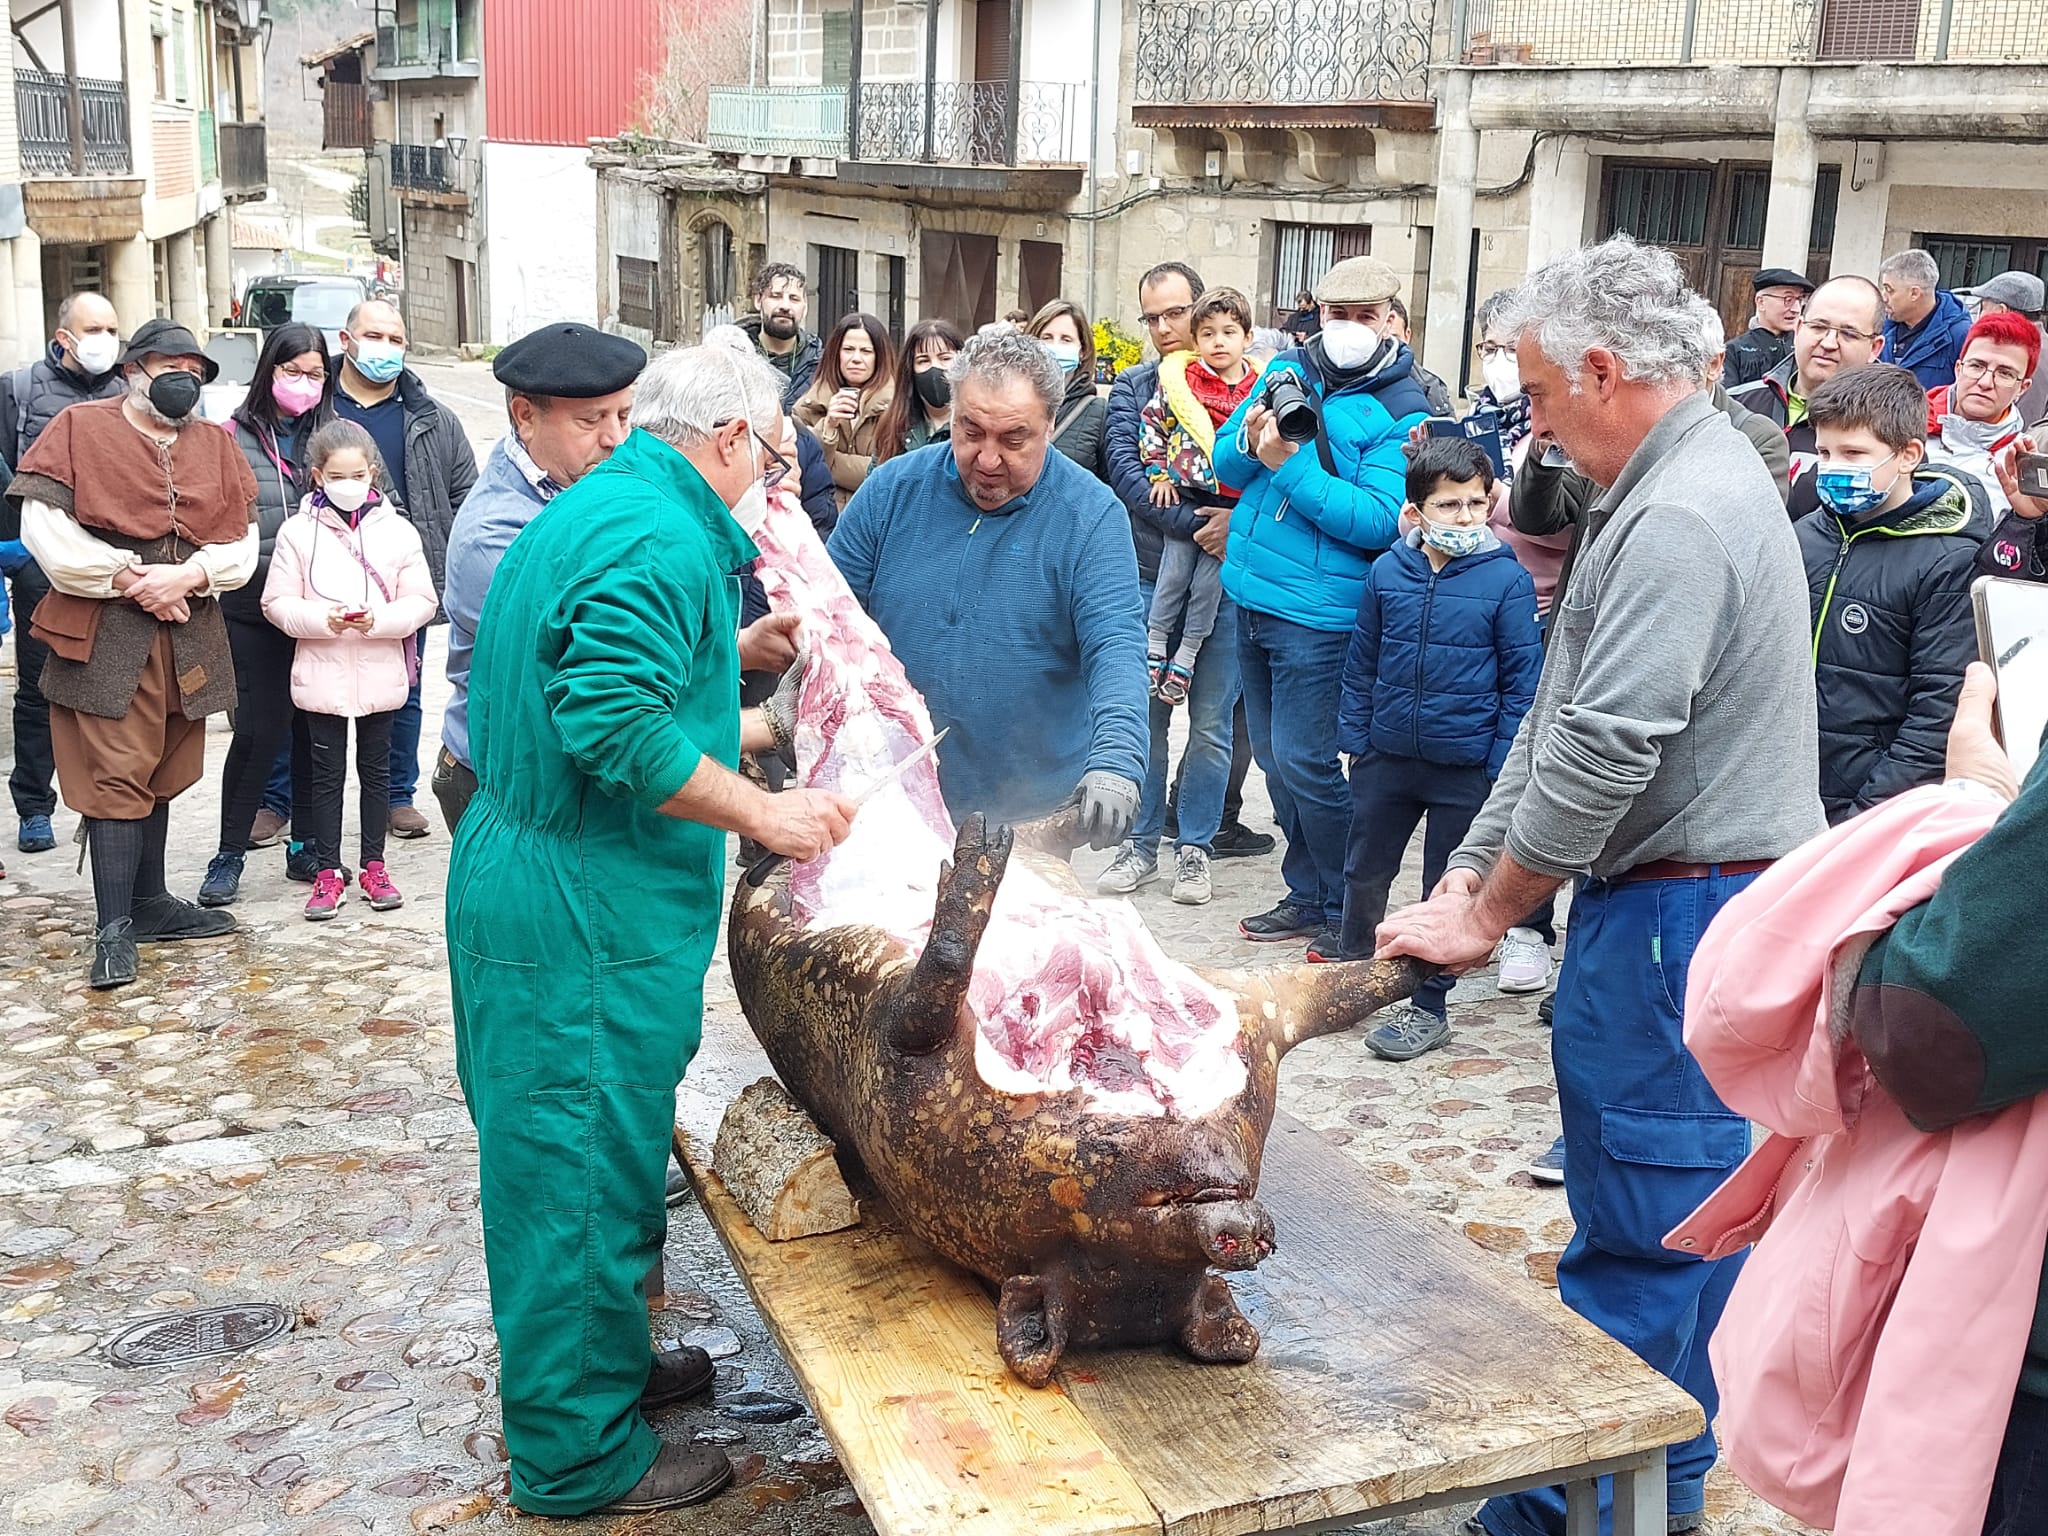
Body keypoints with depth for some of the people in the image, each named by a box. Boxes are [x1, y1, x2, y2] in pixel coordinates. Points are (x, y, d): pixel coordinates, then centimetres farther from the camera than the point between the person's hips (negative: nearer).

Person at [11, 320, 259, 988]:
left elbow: (243, 541, 7)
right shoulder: (81, 428, -1)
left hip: (188, 634, 5)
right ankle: (113, 929, -4)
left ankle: (149, 903, 25)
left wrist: (188, 575, -11)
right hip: (104, 637, -5)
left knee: (158, 777, 14)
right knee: (115, 777, -7)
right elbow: (45, 530, -9)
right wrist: (128, 578, -14)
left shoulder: (215, 444, 12)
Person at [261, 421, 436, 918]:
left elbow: (421, 602, 0)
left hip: (381, 676, 1)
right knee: (327, 773, 7)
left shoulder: (397, 531, 0)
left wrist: (379, 621, -17)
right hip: (321, 676, -1)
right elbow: (277, 603, -2)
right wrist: (322, 619, -18)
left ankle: (374, 866, 23)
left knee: (376, 769, 12)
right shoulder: (298, 532, -2)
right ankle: (328, 872, 15)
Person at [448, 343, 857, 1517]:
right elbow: (622, 733, -28)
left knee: (594, 1159, 22)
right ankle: (581, 1455, 16)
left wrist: (751, 728, 24)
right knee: (584, 1168, 1)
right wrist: (764, 814, -19)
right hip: (583, 918, -11)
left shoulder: (594, 509, 16)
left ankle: (606, 1366, 40)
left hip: (531, 883, 11)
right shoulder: (660, 539, -18)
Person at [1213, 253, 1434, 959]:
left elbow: (1378, 520, -19)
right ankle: (1307, 897, 29)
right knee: (1275, 760, 14)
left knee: (1302, 762, -7)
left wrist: (1288, 465, -22)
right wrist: (1249, 441, -14)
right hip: (1251, 596, 7)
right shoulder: (1287, 370, 9)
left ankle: (1349, 913, 10)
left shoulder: (1400, 410, -9)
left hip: (1317, 613, -6)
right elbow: (1225, 463, 9)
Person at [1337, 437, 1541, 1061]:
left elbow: (1522, 682, -7)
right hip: (1387, 755, 3)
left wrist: (1502, 766, -9)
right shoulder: (1388, 572, -3)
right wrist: (1354, 738, 6)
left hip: (1465, 767, -3)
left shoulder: (1507, 580, -11)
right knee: (1365, 872, 17)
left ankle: (1428, 1006, 23)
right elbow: (1362, 664, 7)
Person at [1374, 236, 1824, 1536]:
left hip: (1680, 917, -10)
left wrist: (1485, 915, -10)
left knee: (1641, 1234, -1)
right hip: (1710, 903, 10)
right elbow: (1563, 715, 15)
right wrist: (1470, 876, 12)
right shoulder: (1690, 479, 16)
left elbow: (1605, 751, -23)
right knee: (1680, 1217, 17)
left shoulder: (1679, 520, -18)